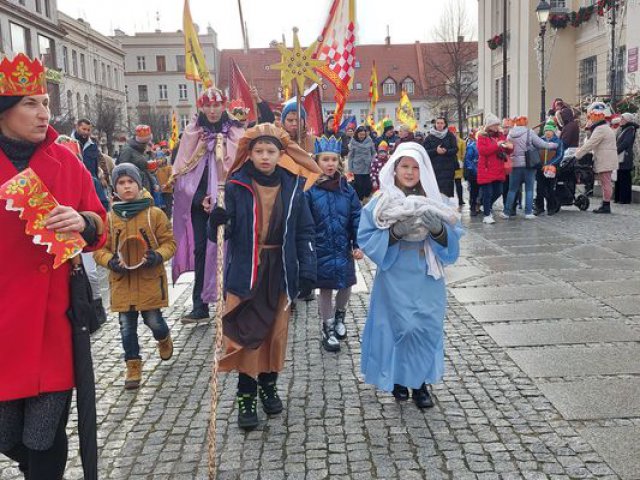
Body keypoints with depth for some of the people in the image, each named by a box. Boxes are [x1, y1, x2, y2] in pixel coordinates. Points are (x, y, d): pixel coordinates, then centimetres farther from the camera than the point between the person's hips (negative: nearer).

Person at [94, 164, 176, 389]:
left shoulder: (155, 214, -3)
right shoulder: (109, 218, 2)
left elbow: (169, 242, 1)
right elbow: (99, 247, 6)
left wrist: (158, 256, -18)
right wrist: (110, 261, -13)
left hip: (150, 280, -2)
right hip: (122, 282, 2)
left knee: (153, 321, 5)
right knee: (127, 326, 7)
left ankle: (164, 339, 40)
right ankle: (133, 365, 23)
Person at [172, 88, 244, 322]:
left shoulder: (235, 134, 2)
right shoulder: (192, 134, 7)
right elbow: (184, 171, 6)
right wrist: (200, 198, -5)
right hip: (199, 203, 2)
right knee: (201, 251, 3)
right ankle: (200, 306, 8)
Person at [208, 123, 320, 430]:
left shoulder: (292, 186, 1)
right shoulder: (236, 186, -5)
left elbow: (305, 232, 4)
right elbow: (221, 234, -5)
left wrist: (307, 269, -5)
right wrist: (216, 221, -28)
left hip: (280, 270, 2)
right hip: (245, 271, -2)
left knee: (276, 332, 11)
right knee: (246, 335, -1)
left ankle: (268, 385, 32)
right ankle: (246, 397, 13)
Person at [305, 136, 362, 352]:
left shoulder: (347, 189, 1)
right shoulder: (310, 190, -10)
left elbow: (357, 218, 2)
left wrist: (358, 245, -5)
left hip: (344, 249, 3)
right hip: (321, 250, -3)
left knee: (346, 285, 14)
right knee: (325, 289, 6)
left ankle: (339, 316, 44)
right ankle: (328, 328, 25)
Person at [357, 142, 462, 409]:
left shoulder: (437, 202, 3)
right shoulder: (380, 203, -4)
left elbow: (453, 240, 0)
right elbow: (365, 240, -7)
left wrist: (438, 230, -21)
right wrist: (394, 233, -22)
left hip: (427, 279, 2)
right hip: (395, 279, -2)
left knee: (427, 327, 5)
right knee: (399, 327, 3)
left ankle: (420, 383, 24)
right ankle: (398, 379, 26)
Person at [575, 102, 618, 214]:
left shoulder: (600, 129, -15)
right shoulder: (603, 128, 20)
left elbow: (589, 145, -20)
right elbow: (591, 145, 21)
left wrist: (576, 155, -15)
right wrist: (580, 150, 13)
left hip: (605, 161, -10)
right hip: (605, 161, 10)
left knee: (605, 183, -6)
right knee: (605, 183, 12)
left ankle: (606, 206, -3)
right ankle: (605, 205, 17)